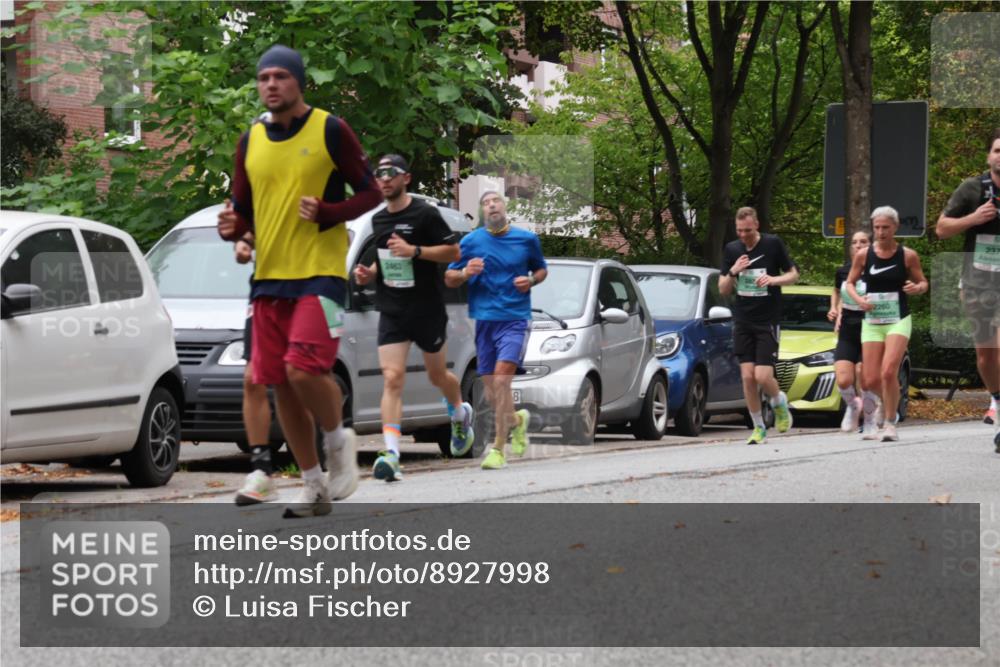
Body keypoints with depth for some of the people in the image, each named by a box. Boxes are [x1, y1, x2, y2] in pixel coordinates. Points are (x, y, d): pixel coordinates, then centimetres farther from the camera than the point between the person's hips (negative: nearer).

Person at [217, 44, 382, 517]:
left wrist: (327, 213, -16)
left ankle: (339, 440, 9)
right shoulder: (250, 142, 10)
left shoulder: (331, 131, -3)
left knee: (304, 370, -21)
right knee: (280, 384, 4)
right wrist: (232, 227, -6)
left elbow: (370, 192, 1)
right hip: (269, 277, 5)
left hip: (320, 274, -5)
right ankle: (314, 488, 15)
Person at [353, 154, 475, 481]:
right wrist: (369, 273, 4)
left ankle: (460, 413, 49)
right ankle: (391, 455, -23)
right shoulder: (379, 220, 10)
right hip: (392, 312, 4)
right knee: (392, 379, -12)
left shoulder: (424, 214, -9)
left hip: (428, 310, -4)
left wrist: (414, 250, -23)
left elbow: (454, 251, -11)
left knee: (437, 375, 15)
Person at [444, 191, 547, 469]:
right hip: (484, 320, 3)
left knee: (501, 379, -19)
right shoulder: (471, 242, 5)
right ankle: (516, 420, 39)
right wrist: (465, 273, -11)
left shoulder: (527, 239, 5)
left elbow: (542, 269, 20)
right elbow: (449, 279, 10)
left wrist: (531, 281, -2)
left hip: (515, 319, -3)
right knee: (490, 389, 6)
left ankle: (499, 449, -16)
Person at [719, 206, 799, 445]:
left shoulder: (773, 244, -5)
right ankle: (758, 428, 10)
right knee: (748, 376, -2)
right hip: (742, 321, 3)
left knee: (763, 377, -11)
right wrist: (733, 272, -13)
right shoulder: (731, 250, 5)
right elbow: (723, 289, 8)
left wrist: (774, 279, -17)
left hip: (768, 320, -3)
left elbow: (793, 275, 3)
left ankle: (780, 403, 21)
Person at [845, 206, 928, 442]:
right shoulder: (863, 256, 2)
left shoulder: (908, 255, -2)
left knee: (888, 372, -21)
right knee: (871, 380, -2)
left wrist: (917, 288, -16)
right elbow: (850, 283, 12)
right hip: (871, 322, 2)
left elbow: (923, 283, 7)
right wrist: (858, 299, -8)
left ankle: (890, 425, -9)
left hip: (898, 320, -2)